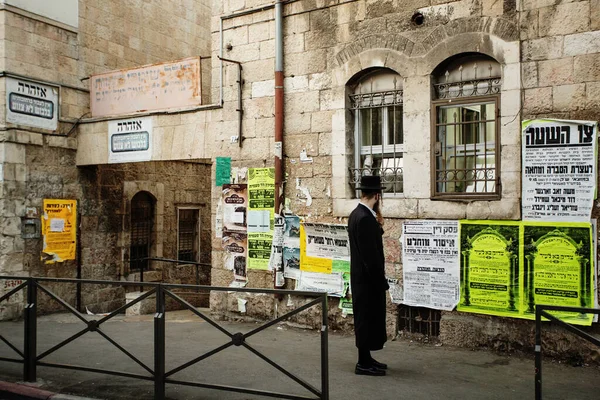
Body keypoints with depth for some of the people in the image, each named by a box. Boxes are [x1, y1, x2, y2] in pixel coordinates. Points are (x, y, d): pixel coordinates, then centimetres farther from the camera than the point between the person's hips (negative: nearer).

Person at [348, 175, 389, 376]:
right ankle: (363, 363, 11)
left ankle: (366, 359, 28)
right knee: (367, 318, 0)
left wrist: (378, 223, 7)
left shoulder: (358, 214, 10)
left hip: (362, 277, 10)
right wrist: (381, 281, -18)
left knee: (367, 318, 17)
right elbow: (370, 254, -23)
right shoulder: (365, 218, -22)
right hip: (368, 278, -10)